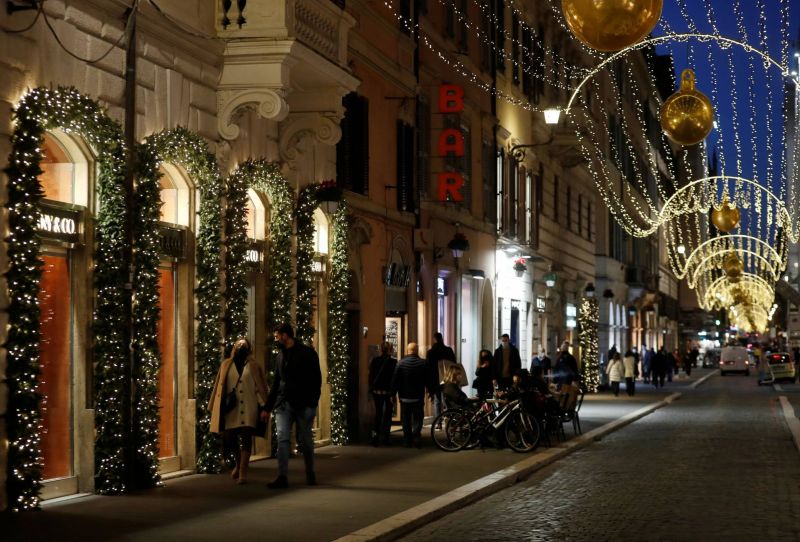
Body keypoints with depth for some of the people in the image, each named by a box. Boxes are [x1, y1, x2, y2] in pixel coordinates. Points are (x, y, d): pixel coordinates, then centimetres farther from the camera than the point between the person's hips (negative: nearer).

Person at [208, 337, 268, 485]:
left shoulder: (254, 366, 9)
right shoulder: (226, 365, 12)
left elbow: (261, 387, 6)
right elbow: (218, 387, 11)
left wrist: (264, 406, -3)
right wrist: (214, 407, 6)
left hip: (248, 407, -1)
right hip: (230, 408, 2)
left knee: (245, 438, -8)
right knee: (229, 439, 1)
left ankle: (243, 471, -7)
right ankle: (239, 462, 28)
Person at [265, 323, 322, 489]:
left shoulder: (307, 353, -3)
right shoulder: (281, 355, 16)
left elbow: (316, 380, -6)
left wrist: (312, 404, -15)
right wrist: (268, 407, 20)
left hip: (303, 405, -5)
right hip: (283, 404, 5)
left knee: (305, 440, 5)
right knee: (282, 439, -8)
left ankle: (310, 473, 23)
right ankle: (282, 477, -11)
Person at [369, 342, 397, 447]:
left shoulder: (374, 360, -2)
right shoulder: (393, 362, -11)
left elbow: (371, 376, 1)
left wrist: (371, 390, 8)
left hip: (376, 391, 2)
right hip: (388, 391, -2)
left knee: (378, 412, 13)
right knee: (387, 414, 7)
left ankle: (376, 432, -5)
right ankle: (385, 437, 6)